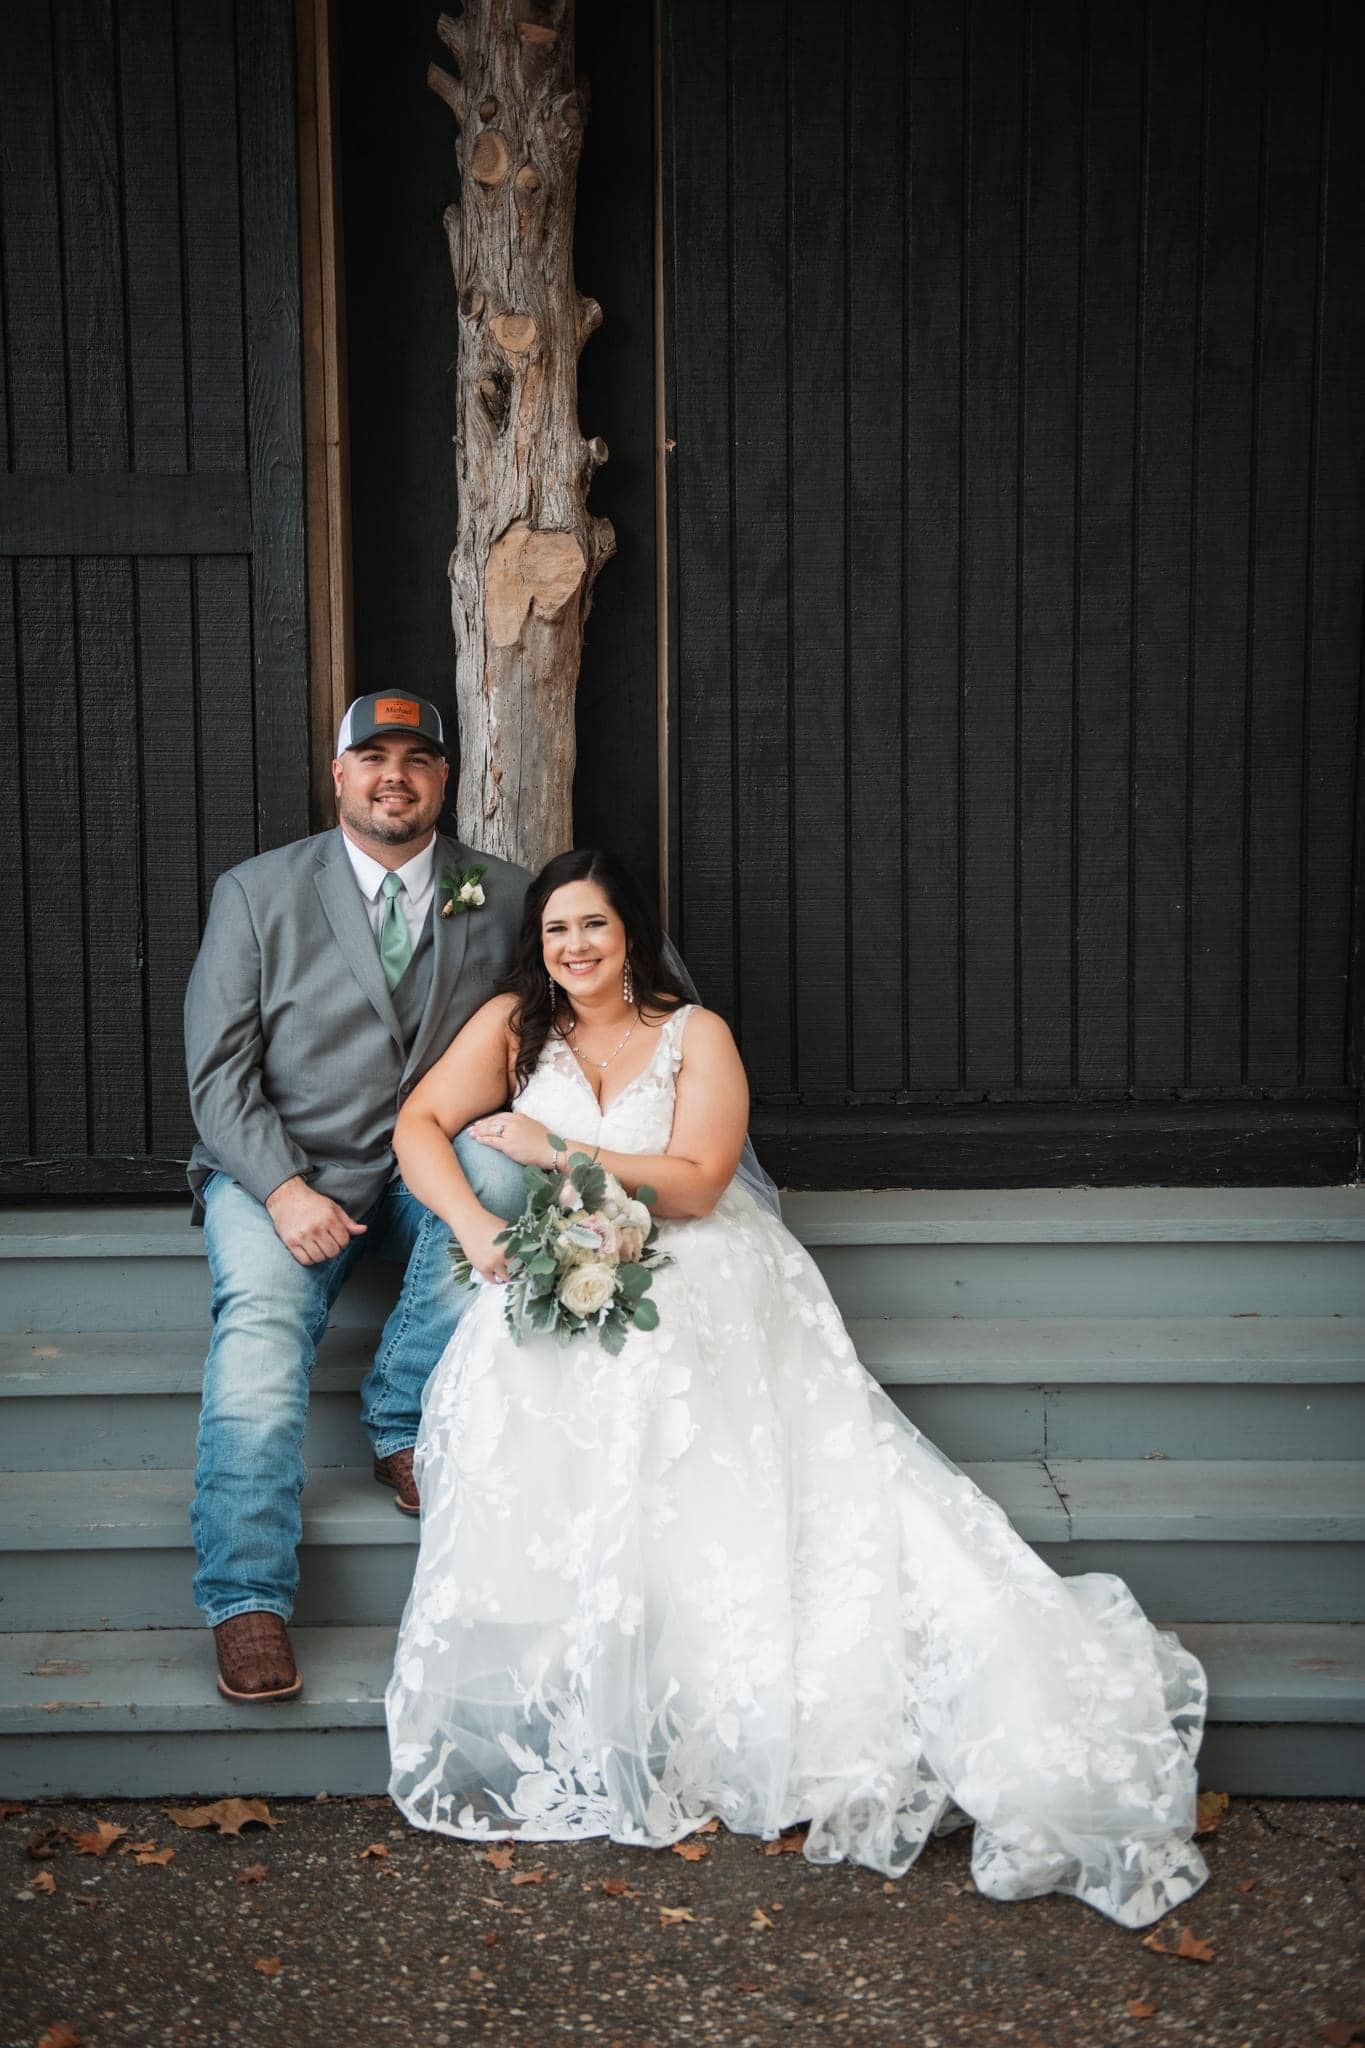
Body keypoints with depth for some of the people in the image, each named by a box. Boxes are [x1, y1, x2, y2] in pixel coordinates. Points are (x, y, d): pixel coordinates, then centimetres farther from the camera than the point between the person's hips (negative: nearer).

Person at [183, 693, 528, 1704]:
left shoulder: (503, 895, 6)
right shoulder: (256, 891, 2)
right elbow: (219, 1068, -2)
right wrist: (283, 1188, -18)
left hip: (428, 1165, 2)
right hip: (282, 1172, -1)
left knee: (496, 1172, -30)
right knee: (261, 1313, -28)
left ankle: (402, 1423, -14)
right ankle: (248, 1603, -23)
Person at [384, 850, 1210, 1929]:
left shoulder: (696, 1034, 7)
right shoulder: (512, 1025, 12)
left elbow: (693, 1183, -5)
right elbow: (421, 1124, 2)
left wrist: (558, 1152, -11)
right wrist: (476, 1223, -16)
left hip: (700, 1286, -1)